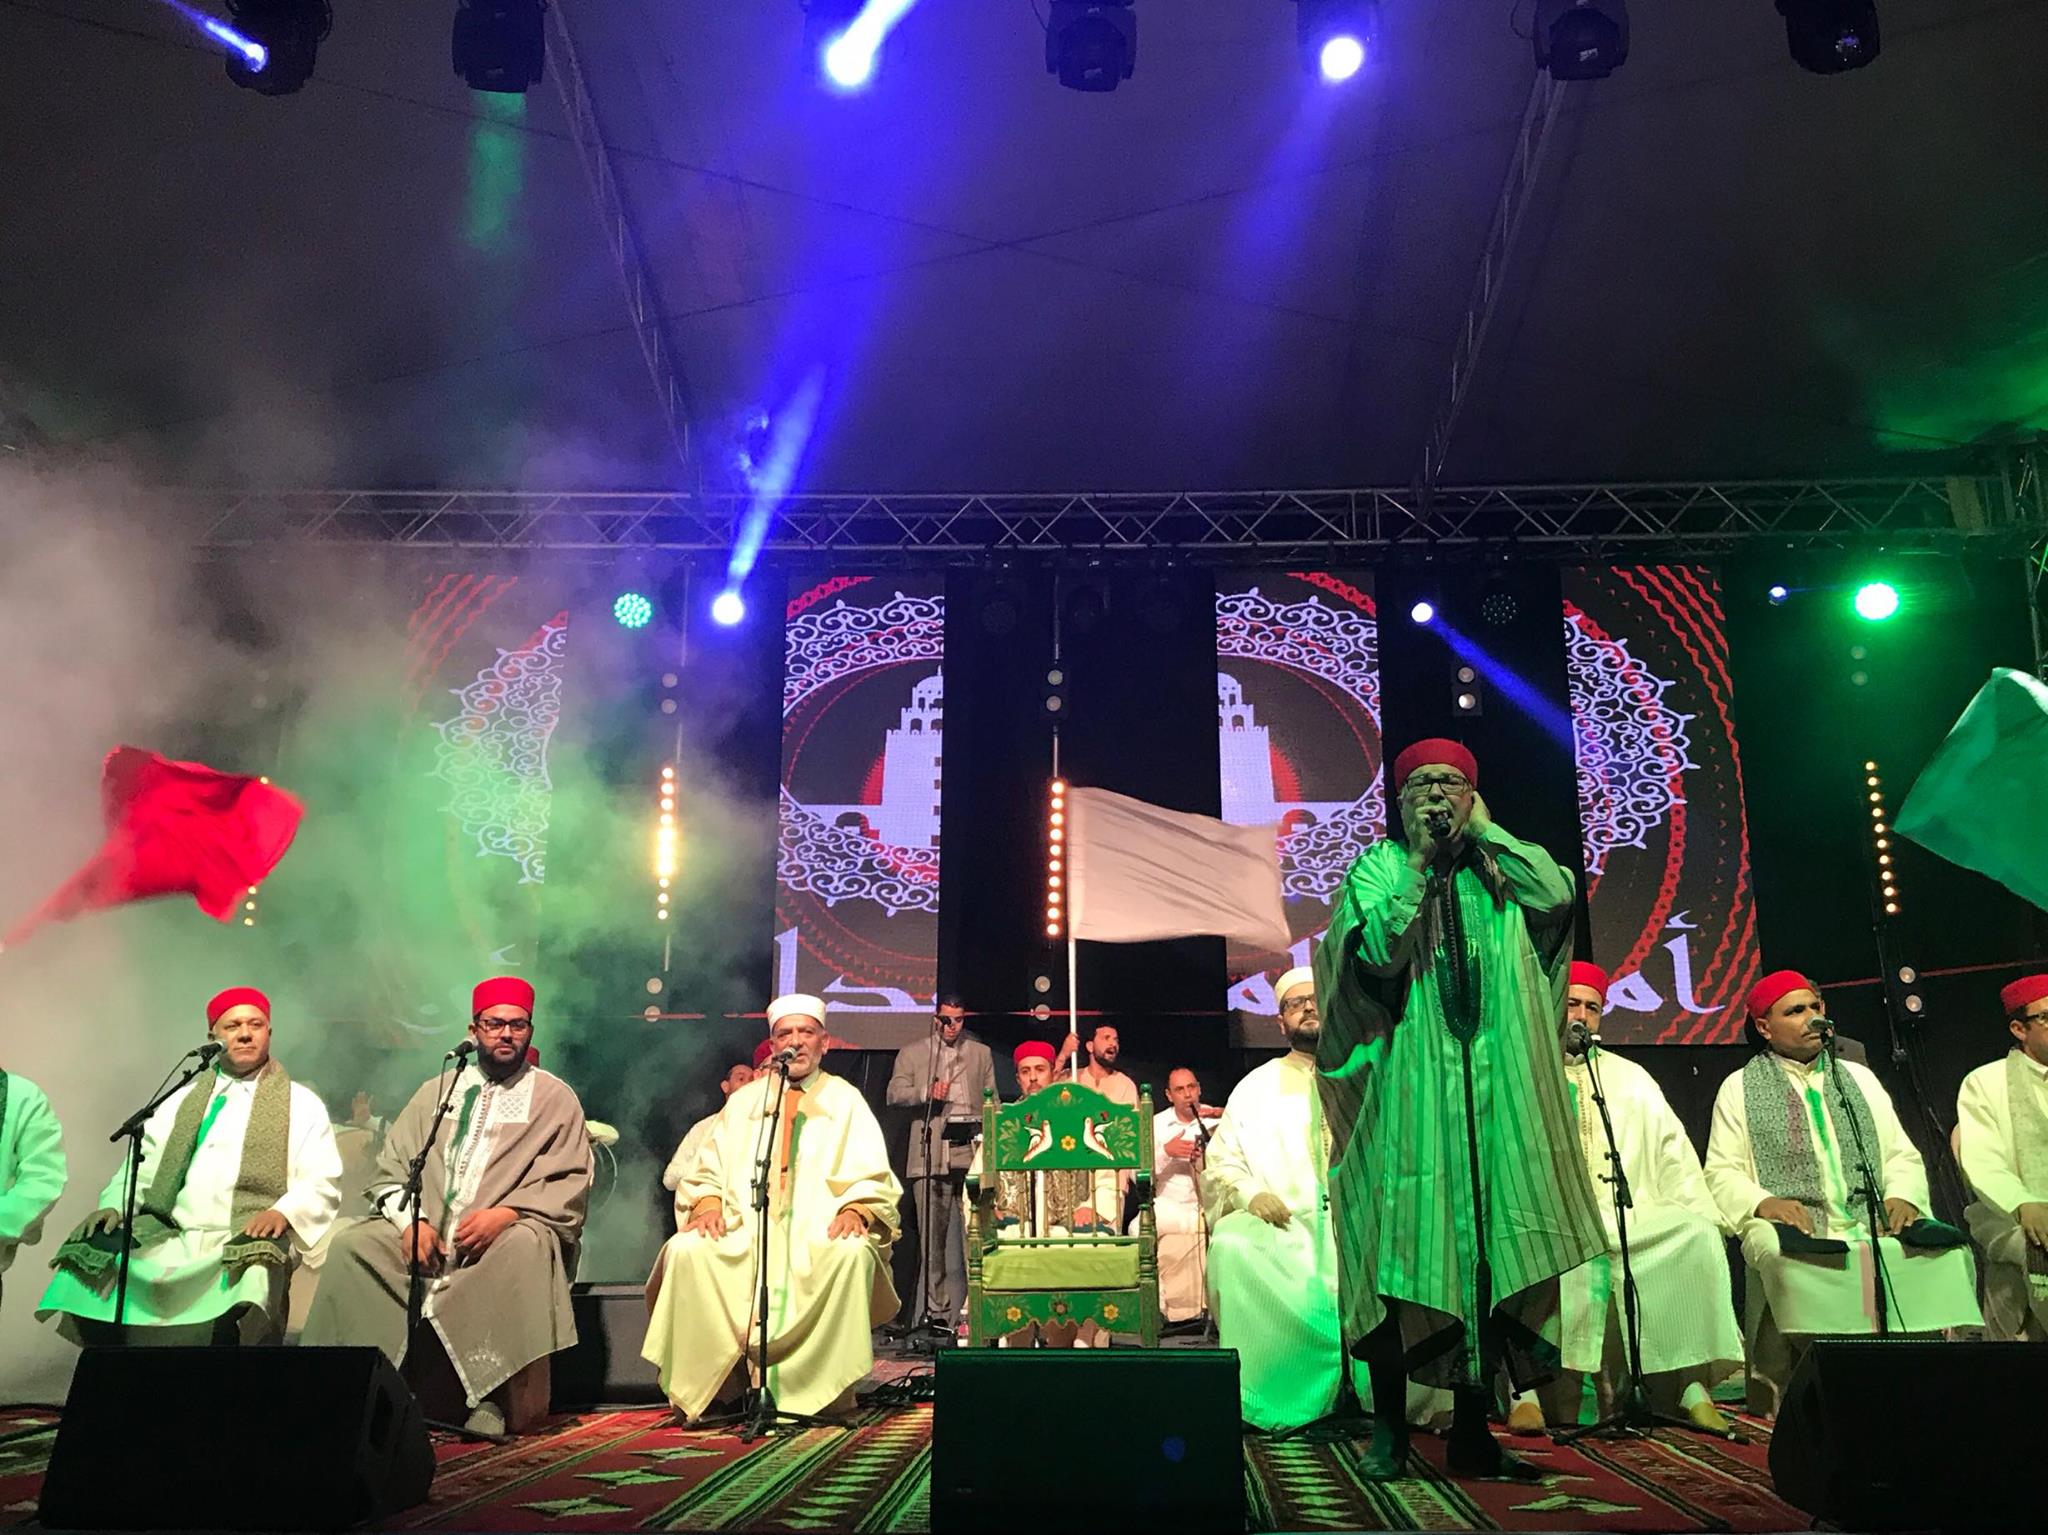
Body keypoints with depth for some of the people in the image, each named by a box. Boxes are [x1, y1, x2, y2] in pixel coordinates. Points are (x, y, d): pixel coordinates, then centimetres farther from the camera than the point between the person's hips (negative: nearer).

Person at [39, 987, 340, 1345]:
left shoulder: (300, 1104, 10)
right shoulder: (181, 1100, 23)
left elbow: (322, 1185, 2)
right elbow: (142, 1167, 19)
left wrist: (282, 1212, -17)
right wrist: (115, 1205, -1)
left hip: (246, 1243, -4)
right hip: (170, 1239, 4)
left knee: (249, 1279, -38)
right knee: (91, 1262, -21)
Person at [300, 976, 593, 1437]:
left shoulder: (554, 1097, 10)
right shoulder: (437, 1092, 22)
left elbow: (570, 1186, 0)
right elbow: (390, 1169, 14)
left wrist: (505, 1213, -17)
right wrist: (412, 1220, -7)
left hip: (501, 1234, -4)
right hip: (425, 1233, 4)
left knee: (523, 1245, -36)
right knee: (350, 1243, -21)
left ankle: (491, 1398, -33)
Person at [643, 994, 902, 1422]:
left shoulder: (846, 1101, 12)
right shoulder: (744, 1101, 20)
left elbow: (874, 1179, 4)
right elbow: (708, 1171, 16)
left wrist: (856, 1210, -17)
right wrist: (707, 1203, -6)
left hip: (821, 1233, -2)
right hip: (744, 1230, 2)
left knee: (853, 1254, -35)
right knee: (685, 1251, -26)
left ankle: (825, 1388, -24)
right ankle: (699, 1387, -17)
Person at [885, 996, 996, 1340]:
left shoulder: (981, 1053, 18)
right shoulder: (912, 1053, 14)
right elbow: (894, 1094, 4)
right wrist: (927, 1093, -12)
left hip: (971, 1153, 1)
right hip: (930, 1154, -1)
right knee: (932, 1238, -1)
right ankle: (936, 1310, 3)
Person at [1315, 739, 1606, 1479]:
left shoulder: (1497, 871, 14)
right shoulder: (1378, 868, 3)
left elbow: (1558, 895, -7)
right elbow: (1377, 953, -13)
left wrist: (1484, 831, 2)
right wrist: (1421, 862, -12)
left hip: (1493, 1091, 3)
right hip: (1409, 1091, -3)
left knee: (1487, 1254, 2)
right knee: (1406, 1251, -5)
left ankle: (1472, 1429, 11)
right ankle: (1389, 1427, 5)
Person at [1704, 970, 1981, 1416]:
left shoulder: (1859, 1078, 24)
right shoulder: (1740, 1088, 13)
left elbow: (1903, 1155, 20)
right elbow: (1722, 1173, 6)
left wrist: (1902, 1196, -2)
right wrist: (1763, 1201, -15)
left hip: (1873, 1222, 4)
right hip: (1795, 1225, -3)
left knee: (1949, 1251, -26)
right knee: (1782, 1254, -38)